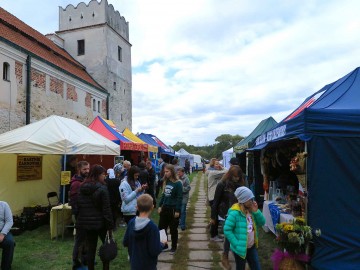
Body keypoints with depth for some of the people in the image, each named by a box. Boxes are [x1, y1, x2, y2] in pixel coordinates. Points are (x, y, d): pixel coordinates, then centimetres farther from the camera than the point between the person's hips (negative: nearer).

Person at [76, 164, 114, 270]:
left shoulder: (82, 188, 4)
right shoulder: (102, 189, -15)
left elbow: (78, 206, 9)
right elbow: (106, 209, -16)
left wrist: (80, 222, 15)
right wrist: (110, 225, -11)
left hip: (86, 222, 5)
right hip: (100, 222, -5)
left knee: (90, 248, 14)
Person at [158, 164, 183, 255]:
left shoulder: (178, 183, -14)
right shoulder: (166, 182, 5)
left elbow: (179, 198, -15)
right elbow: (163, 195, 11)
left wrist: (177, 211, -17)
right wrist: (160, 206, 8)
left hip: (173, 209, -6)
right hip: (165, 208, 6)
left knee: (173, 230, 8)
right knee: (161, 228, 11)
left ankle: (174, 247, 25)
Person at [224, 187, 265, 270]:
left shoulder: (251, 209, -1)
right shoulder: (235, 213, -24)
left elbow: (261, 223, 3)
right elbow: (227, 230, -22)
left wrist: (256, 211, -12)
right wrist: (237, 244, -22)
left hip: (252, 247, 6)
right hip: (240, 248, -6)